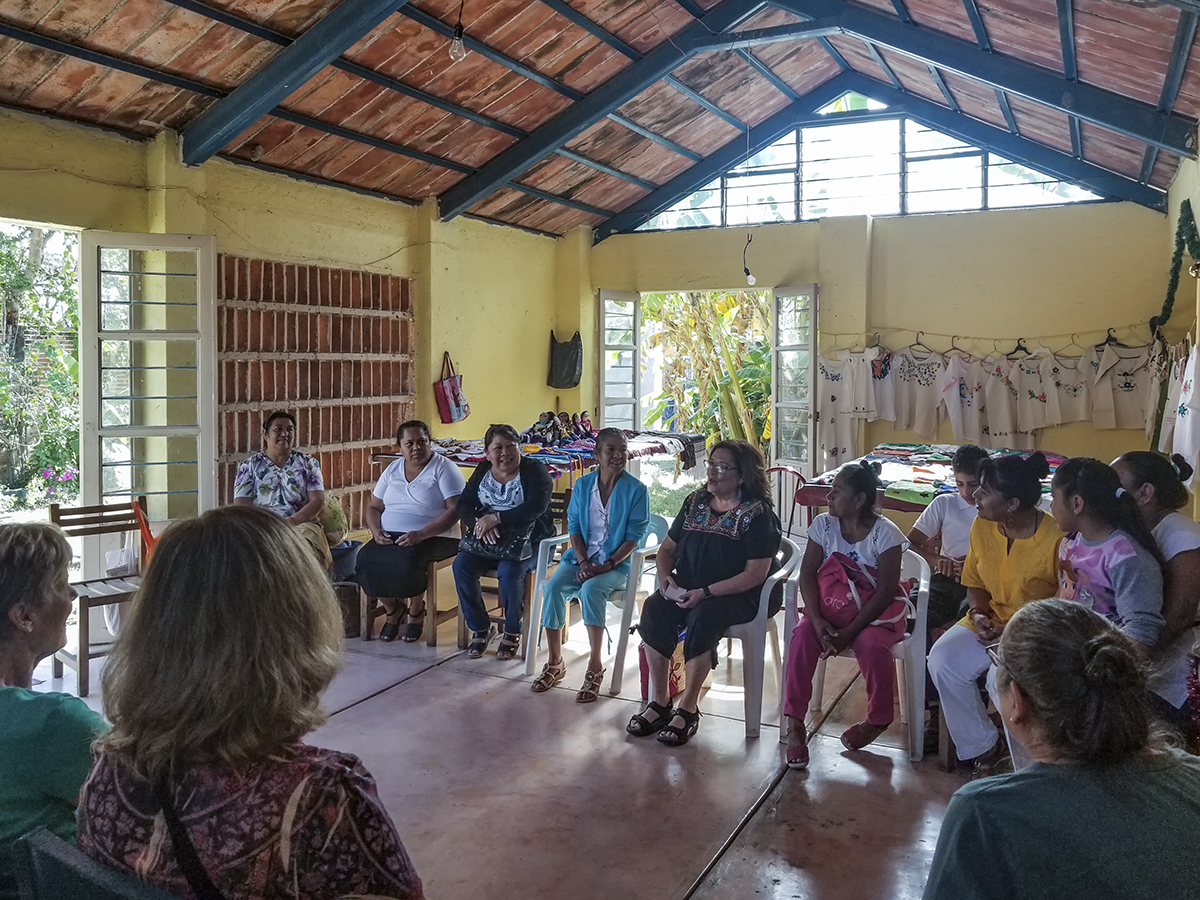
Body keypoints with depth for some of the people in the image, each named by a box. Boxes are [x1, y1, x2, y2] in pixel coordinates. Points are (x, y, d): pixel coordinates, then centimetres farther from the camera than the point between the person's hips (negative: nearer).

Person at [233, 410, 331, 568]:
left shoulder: (308, 463, 14)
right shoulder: (249, 466, 14)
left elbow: (318, 500, 3)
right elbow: (241, 505, 4)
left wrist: (292, 521, -14)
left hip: (300, 524, 1)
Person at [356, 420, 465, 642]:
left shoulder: (443, 468, -3)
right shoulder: (392, 470, 15)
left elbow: (455, 510, -13)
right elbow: (373, 507, 18)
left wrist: (421, 534, -23)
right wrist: (376, 530, -5)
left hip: (433, 538, -5)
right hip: (390, 536, 5)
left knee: (406, 561, -35)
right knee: (365, 560, -23)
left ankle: (417, 611, -3)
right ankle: (392, 608, 4)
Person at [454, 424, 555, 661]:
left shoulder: (534, 471, -8)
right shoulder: (483, 471, 8)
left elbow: (535, 507, -24)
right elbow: (464, 504, 1)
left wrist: (495, 518, -26)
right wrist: (480, 523, -21)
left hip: (529, 542, -5)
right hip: (489, 542, 5)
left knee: (508, 570, -33)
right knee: (461, 565, -20)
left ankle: (513, 632, -10)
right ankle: (480, 628, -4)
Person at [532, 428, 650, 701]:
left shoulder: (636, 490, -7)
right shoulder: (582, 485, 4)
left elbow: (634, 536, -8)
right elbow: (574, 528, 6)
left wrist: (606, 565, -18)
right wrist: (583, 563, -10)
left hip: (617, 564, -4)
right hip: (582, 557, 4)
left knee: (590, 590, -34)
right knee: (553, 586, -24)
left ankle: (595, 667, -21)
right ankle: (555, 663, -10)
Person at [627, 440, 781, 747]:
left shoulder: (757, 514, -7)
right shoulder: (695, 502, 12)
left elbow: (756, 574, -14)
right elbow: (668, 548, 17)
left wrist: (705, 592, -21)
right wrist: (666, 577, -5)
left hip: (737, 595, -5)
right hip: (687, 590, 5)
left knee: (702, 616, -35)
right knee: (654, 607, -24)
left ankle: (688, 708, -22)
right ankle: (659, 701, -17)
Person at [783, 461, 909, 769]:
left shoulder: (885, 533, -14)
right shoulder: (824, 524, -2)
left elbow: (885, 591, -18)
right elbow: (808, 574, -6)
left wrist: (847, 633, -24)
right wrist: (817, 619, -23)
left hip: (874, 611, -3)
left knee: (872, 643, -34)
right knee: (803, 634, -27)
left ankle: (877, 721, -5)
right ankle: (794, 724, -20)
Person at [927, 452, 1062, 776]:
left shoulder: (1056, 538, -19)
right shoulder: (982, 527, 0)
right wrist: (978, 615, -9)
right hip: (991, 623, 6)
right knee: (942, 659, -19)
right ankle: (983, 747, -1)